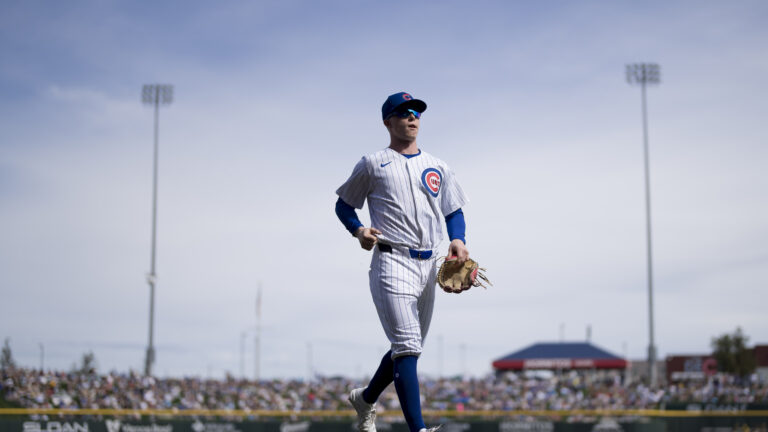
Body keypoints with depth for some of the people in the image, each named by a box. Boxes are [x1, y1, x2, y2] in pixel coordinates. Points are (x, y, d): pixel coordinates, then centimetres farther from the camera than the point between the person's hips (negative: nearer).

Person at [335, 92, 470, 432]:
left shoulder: (438, 168, 17)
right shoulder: (372, 164, 4)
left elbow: (454, 211, 19)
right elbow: (343, 204, 10)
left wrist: (458, 239, -1)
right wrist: (359, 231, -9)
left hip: (428, 266, 6)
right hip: (392, 261, -6)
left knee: (409, 348, 15)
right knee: (407, 346, -17)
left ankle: (365, 398, 39)